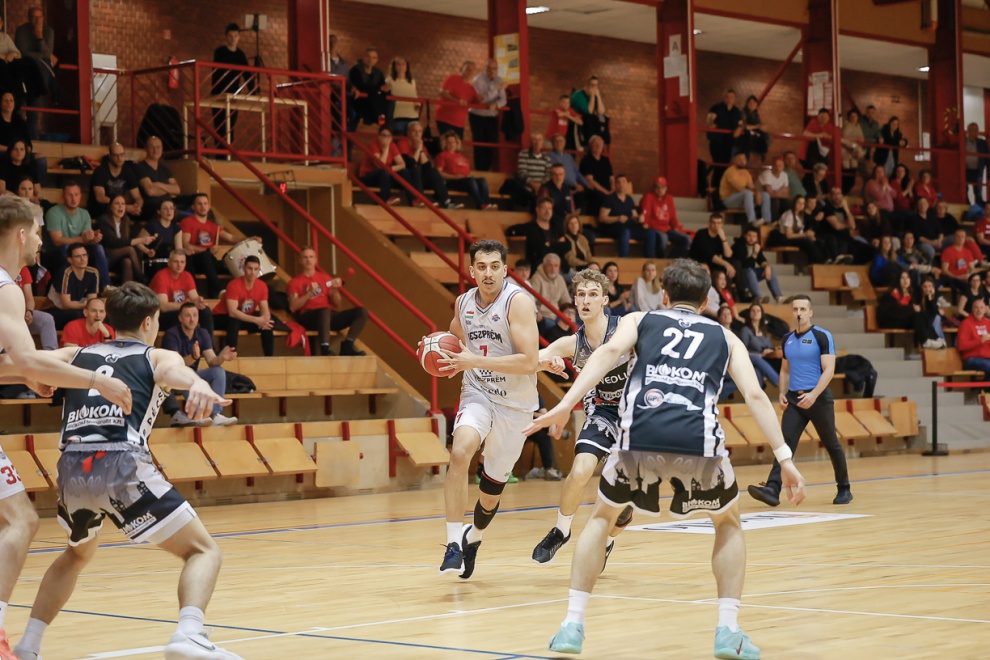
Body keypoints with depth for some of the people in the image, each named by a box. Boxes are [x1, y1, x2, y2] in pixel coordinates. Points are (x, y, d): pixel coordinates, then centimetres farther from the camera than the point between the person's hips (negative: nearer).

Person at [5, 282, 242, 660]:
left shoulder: (77, 355, 26)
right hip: (122, 467, -5)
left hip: (72, 469, 5)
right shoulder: (158, 357, 14)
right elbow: (176, 371, -11)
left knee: (79, 553, 34)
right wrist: (197, 384, -32)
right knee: (203, 551, 5)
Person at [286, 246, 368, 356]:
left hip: (330, 316, 5)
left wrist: (335, 289, 1)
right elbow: (293, 307, -3)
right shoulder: (295, 282, 13)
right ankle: (325, 350, -50)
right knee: (325, 311, -40)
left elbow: (337, 305, 19)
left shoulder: (325, 278, 23)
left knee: (362, 312, -15)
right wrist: (309, 293, -12)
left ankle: (347, 346, -30)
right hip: (308, 318, -5)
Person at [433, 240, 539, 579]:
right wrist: (448, 359, -1)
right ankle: (454, 544, -22)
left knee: (492, 490, 9)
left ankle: (474, 538, 42)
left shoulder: (517, 301, -18)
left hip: (515, 403, -3)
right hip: (477, 393, 3)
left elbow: (529, 362, -26)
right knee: (459, 452, -28)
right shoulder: (463, 303, 0)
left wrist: (474, 361, -28)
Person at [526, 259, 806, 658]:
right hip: (699, 442, 0)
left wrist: (565, 406, -5)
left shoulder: (639, 321, 26)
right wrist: (785, 458, 10)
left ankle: (573, 625, 17)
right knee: (728, 523, 27)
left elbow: (610, 351, 4)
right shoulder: (725, 337, 28)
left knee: (602, 517, 26)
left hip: (640, 436, 0)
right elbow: (755, 395, 13)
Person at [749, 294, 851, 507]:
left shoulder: (822, 336, -7)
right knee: (785, 443, -10)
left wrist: (813, 395, -25)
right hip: (794, 399, 4)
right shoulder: (787, 339, 11)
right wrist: (782, 393, 5)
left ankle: (844, 489, 24)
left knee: (831, 444, 8)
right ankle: (772, 489, -20)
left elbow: (829, 370, -14)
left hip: (818, 398, -4)